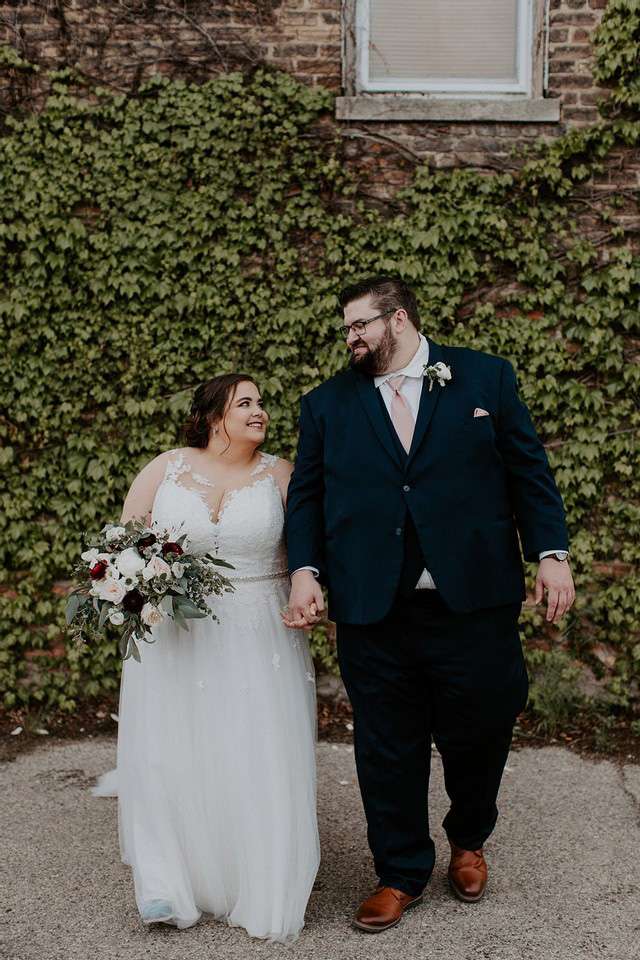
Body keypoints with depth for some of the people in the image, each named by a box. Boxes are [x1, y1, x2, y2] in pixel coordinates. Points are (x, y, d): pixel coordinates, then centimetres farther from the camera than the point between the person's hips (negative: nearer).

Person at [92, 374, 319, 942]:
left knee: (259, 760, 1)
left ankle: (266, 886, 17)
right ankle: (170, 883, 17)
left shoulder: (280, 475, 3)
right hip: (175, 634, 0)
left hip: (259, 639, 0)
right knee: (171, 755, 1)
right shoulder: (166, 469, 3)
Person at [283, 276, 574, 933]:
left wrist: (551, 552, -4)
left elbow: (528, 471, 5)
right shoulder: (327, 404, 10)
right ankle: (400, 873, 29)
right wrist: (305, 569, -6)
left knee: (478, 734, 11)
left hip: (473, 604, -1)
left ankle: (469, 841, 41)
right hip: (372, 611, 1)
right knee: (387, 751, 9)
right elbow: (305, 496, 9)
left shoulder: (486, 377, 6)